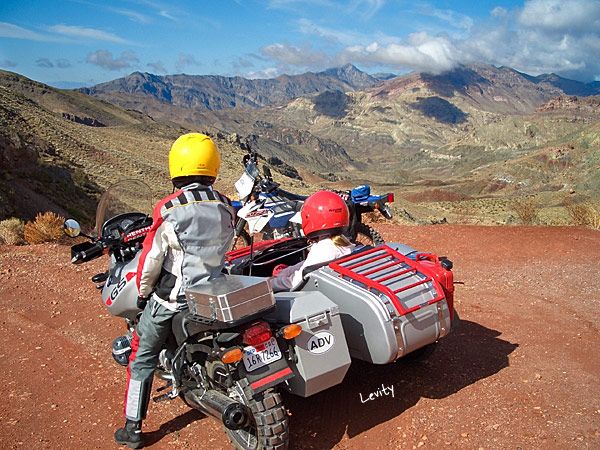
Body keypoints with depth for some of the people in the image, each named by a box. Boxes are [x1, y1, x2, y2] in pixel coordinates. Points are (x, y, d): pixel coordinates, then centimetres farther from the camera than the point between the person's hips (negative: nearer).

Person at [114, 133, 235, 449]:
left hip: (171, 296, -4)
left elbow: (151, 257, -12)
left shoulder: (169, 209, -18)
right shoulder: (226, 208, -3)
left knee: (143, 356, 12)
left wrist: (143, 292, 5)